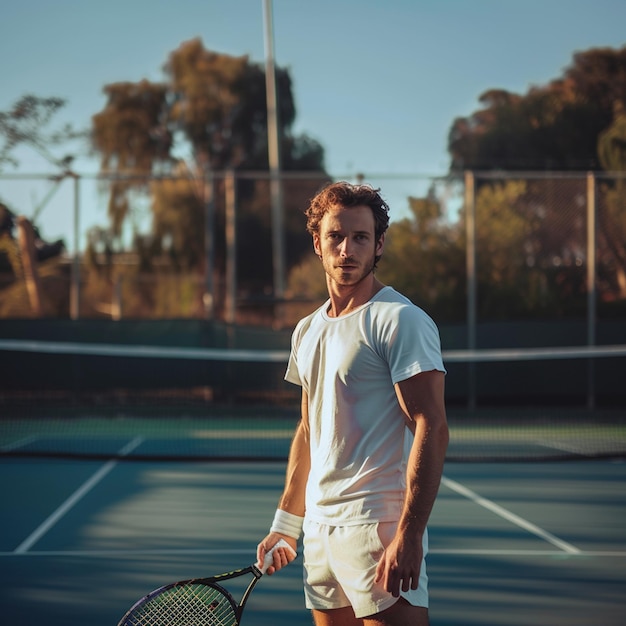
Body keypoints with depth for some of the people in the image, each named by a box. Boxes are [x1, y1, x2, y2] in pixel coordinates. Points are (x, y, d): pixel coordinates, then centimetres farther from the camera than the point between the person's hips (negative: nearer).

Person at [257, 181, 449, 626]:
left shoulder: (400, 321, -10)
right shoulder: (308, 331, 15)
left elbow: (432, 431, -16)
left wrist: (409, 536, -23)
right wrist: (285, 523, 21)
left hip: (378, 528, -7)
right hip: (320, 529, 7)